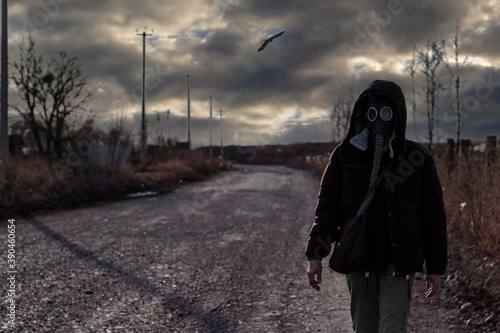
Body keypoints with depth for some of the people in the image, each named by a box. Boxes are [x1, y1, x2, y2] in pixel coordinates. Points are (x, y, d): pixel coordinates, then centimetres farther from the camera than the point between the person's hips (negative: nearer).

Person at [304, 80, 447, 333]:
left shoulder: (417, 157, -1)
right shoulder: (345, 155, 3)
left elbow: (433, 216, 2)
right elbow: (327, 208, 1)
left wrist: (436, 267, 2)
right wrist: (315, 255, -8)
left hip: (398, 264, -2)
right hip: (358, 263, 2)